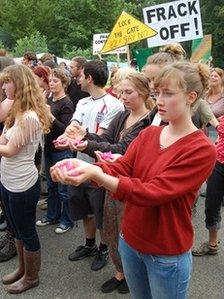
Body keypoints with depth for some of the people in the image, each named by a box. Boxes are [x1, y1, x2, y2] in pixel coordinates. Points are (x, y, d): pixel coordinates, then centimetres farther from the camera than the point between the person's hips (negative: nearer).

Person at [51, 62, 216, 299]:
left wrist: (96, 174, -36)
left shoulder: (202, 150, -19)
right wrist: (82, 166, -28)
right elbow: (120, 168, -9)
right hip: (130, 241, 5)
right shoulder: (148, 133, 2)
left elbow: (152, 193, -26)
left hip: (167, 256, -5)